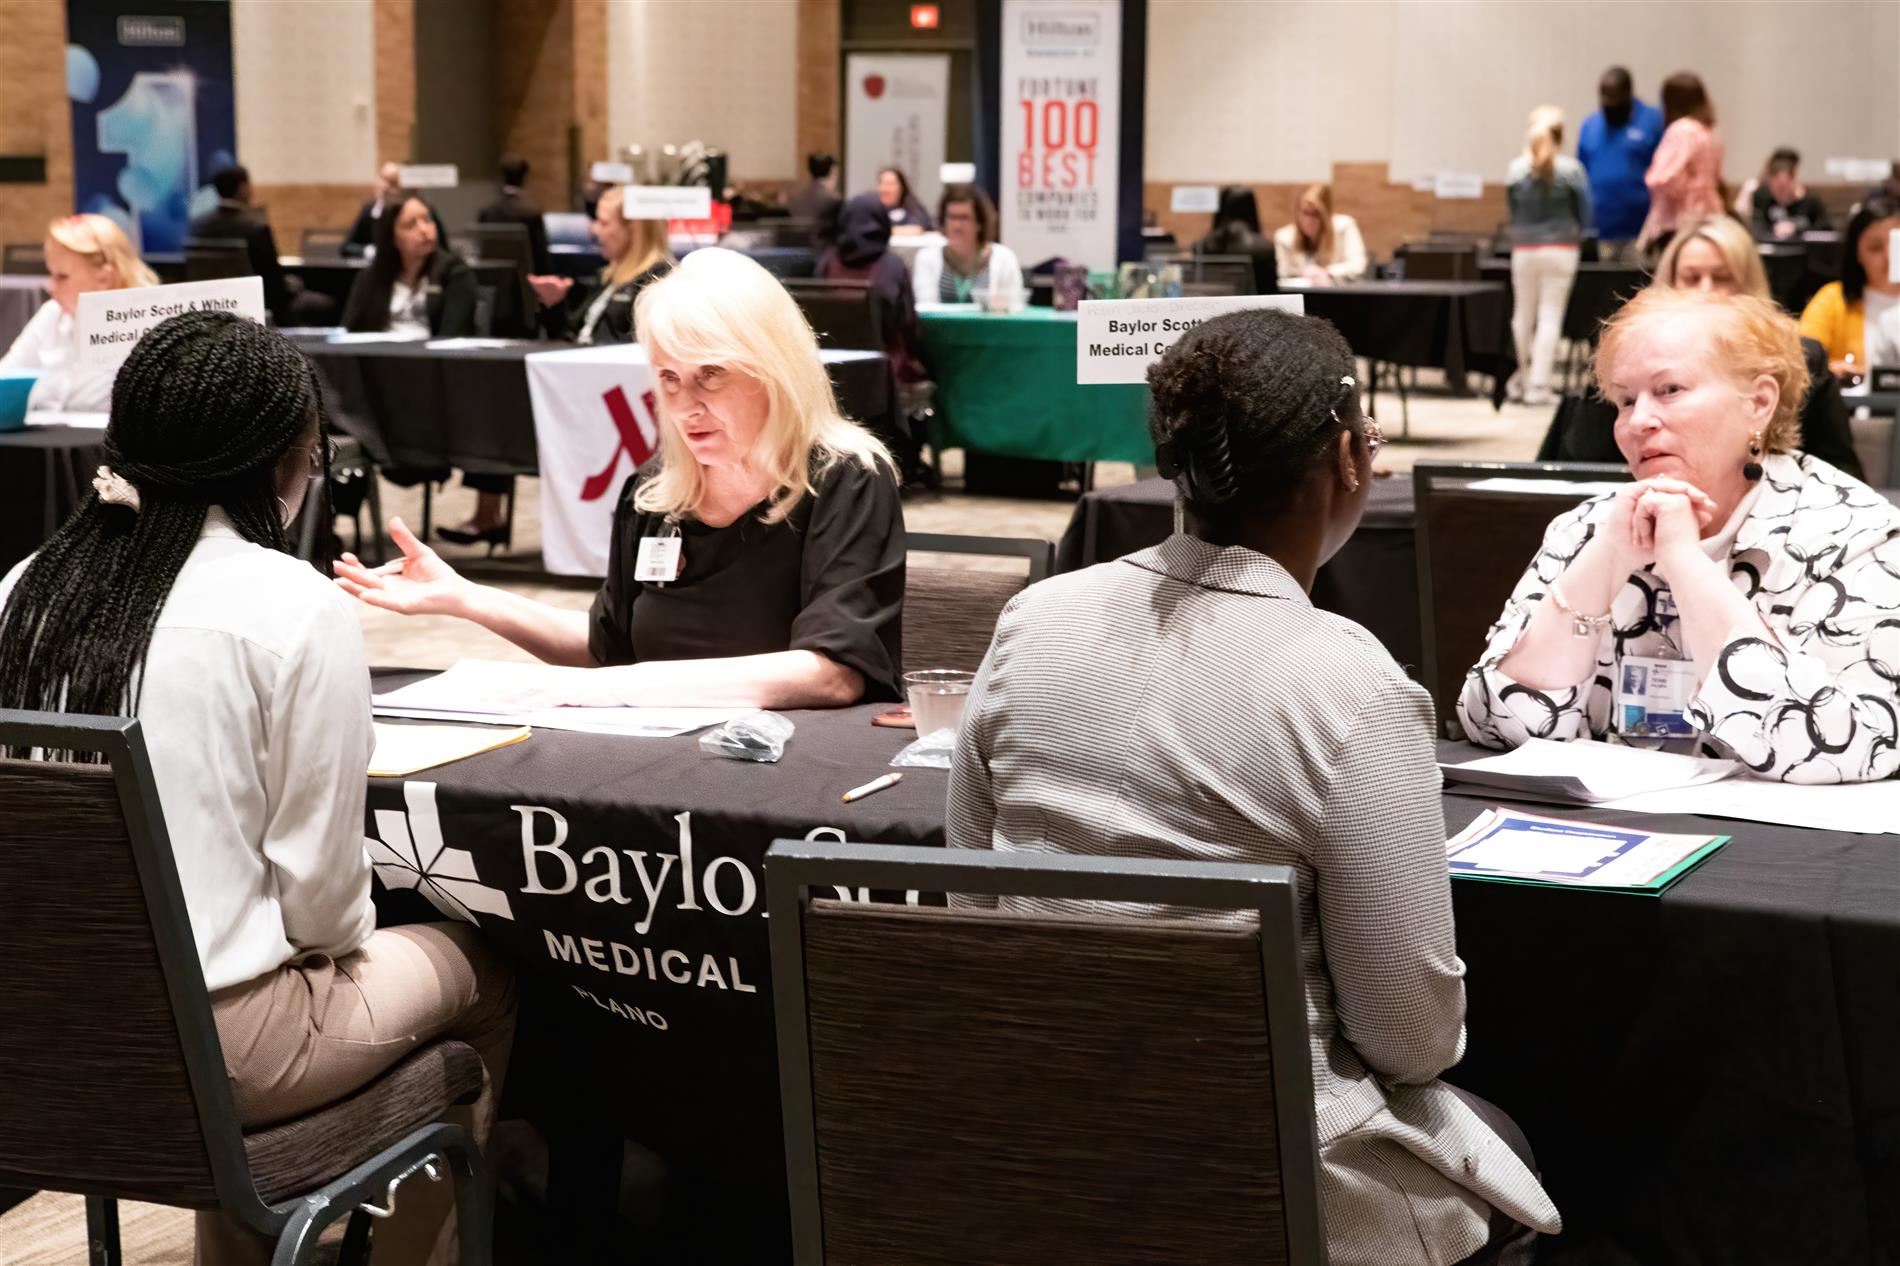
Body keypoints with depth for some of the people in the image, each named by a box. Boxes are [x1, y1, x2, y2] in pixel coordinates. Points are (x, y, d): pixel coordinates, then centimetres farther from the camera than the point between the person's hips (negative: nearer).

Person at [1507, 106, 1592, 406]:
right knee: (1551, 315, 1)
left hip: (1524, 249, 2)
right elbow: (1584, 212, -1)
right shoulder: (1570, 169, -7)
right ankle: (1538, 385, -1)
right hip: (1561, 249, -2)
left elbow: (1513, 211, 5)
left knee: (1523, 313, 14)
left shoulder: (1516, 169, -2)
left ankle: (1523, 378, 25)